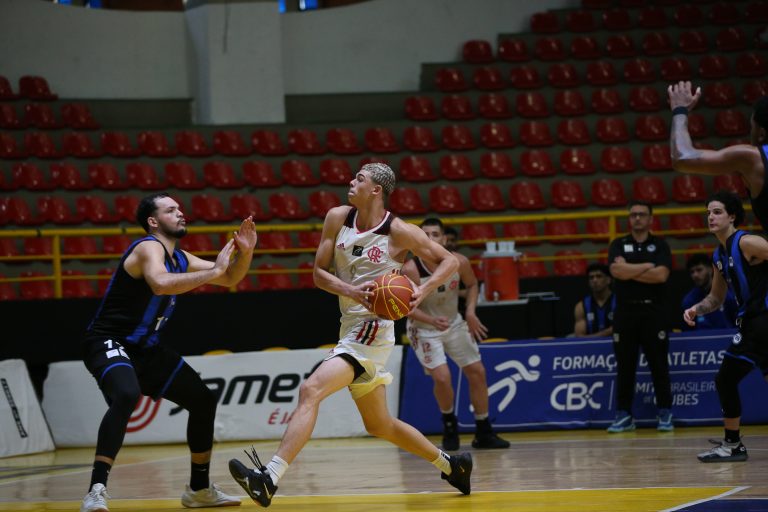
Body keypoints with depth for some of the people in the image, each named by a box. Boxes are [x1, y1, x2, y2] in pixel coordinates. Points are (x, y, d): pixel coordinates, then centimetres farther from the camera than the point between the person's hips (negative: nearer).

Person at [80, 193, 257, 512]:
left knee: (203, 400, 13)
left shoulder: (181, 259, 10)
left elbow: (229, 280, 18)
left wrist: (245, 252, -2)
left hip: (145, 348, 10)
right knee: (126, 396, -38)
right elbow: (160, 283, -38)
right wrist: (213, 270, -31)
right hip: (109, 342, -10)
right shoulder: (149, 248, -17)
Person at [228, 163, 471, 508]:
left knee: (310, 391, -24)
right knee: (380, 425, 19)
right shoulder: (338, 218, 5)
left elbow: (449, 261, -1)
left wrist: (423, 291, -19)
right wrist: (350, 291, -14)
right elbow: (319, 272, 5)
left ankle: (269, 478, -33)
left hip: (373, 330, -8)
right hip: (351, 328, 8)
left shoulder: (399, 232, -9)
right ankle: (449, 465, 37)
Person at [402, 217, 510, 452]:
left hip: (453, 323, 5)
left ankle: (484, 433, 20)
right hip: (424, 328, -5)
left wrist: (470, 312, -11)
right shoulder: (411, 270, -29)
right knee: (442, 377, -20)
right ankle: (450, 426, 9)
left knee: (477, 372, 6)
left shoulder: (458, 262, -18)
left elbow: (472, 284, 3)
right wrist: (432, 320, -37)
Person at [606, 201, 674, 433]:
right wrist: (647, 266, -8)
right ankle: (624, 415, 8)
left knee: (659, 365, 0)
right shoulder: (618, 245, 9)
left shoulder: (660, 245, 6)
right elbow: (617, 270, -10)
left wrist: (629, 271, -8)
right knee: (624, 366, 3)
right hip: (625, 311, 1)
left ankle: (665, 414, 6)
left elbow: (661, 275, -10)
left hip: (653, 311, -1)